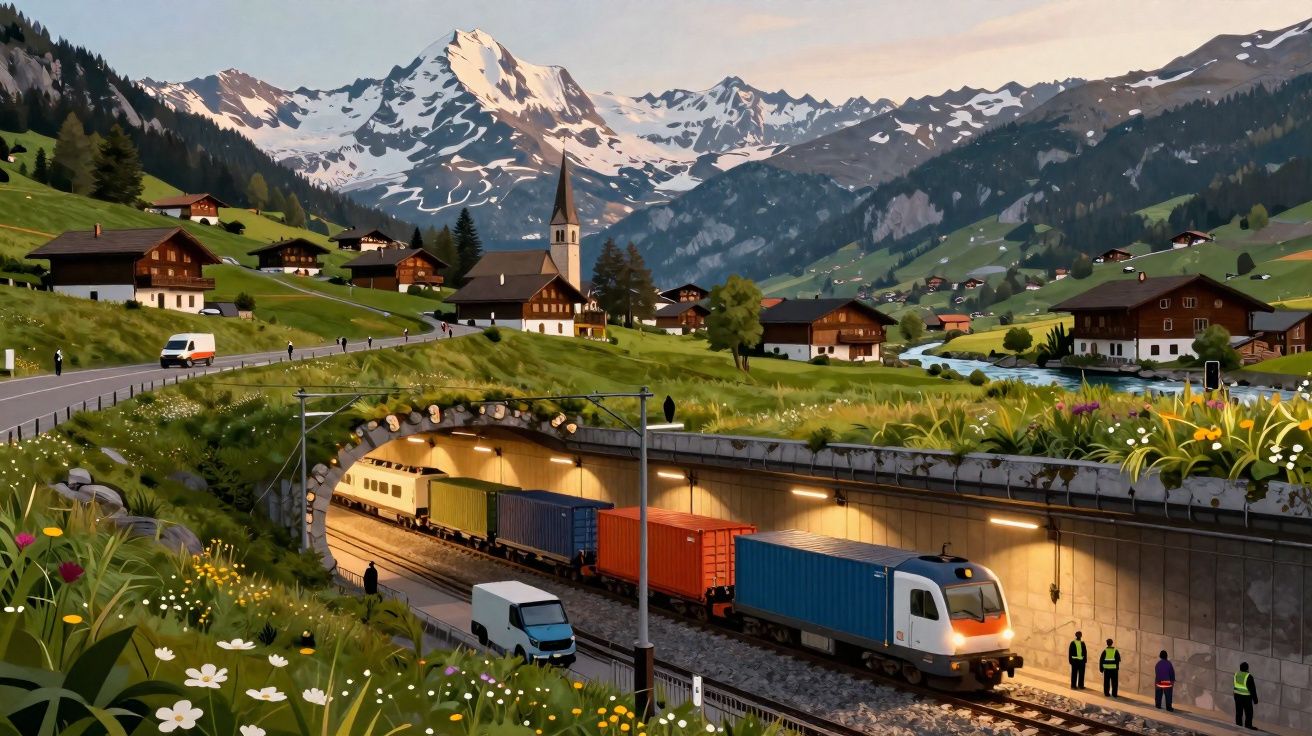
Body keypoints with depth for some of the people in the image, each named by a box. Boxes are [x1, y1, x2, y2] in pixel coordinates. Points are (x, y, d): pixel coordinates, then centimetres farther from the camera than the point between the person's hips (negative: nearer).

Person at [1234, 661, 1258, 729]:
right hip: (1246, 697, -6)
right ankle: (1248, 726, 8)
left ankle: (1238, 725, 19)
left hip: (1237, 695, 6)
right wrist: (1255, 699, -7)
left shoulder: (1236, 674, 0)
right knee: (1248, 713, 6)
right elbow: (1252, 689, -15)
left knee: (1238, 712, 14)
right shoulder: (1248, 677, -20)